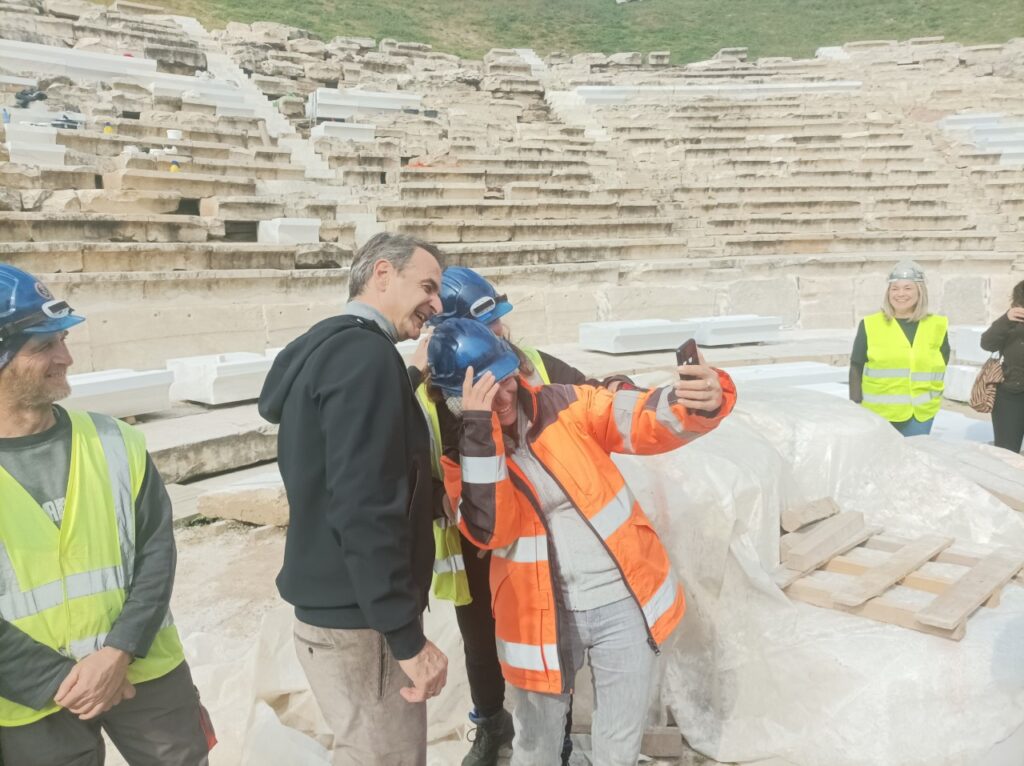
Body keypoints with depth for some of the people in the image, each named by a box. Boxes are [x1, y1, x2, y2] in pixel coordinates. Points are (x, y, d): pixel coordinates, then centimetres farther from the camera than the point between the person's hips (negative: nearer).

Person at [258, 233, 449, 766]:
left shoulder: (326, 348, 13)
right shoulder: (366, 354, -18)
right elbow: (363, 510, -26)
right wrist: (408, 637, -22)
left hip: (333, 607, 10)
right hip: (358, 621, -10)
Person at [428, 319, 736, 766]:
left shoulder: (565, 406, -5)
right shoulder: (461, 455, -5)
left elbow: (645, 420, -16)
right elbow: (489, 529, -21)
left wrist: (695, 402, -39)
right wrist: (479, 430, -28)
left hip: (625, 601, 0)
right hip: (540, 616, 0)